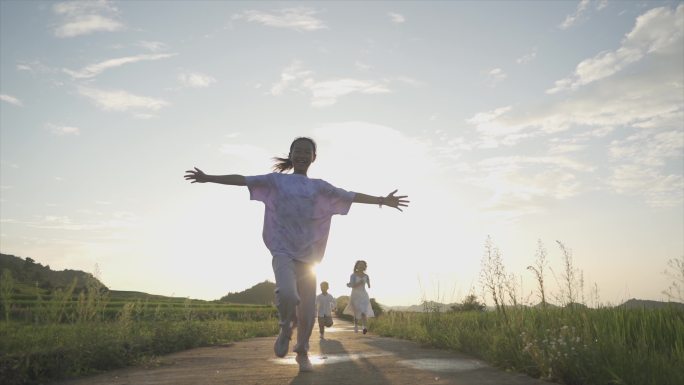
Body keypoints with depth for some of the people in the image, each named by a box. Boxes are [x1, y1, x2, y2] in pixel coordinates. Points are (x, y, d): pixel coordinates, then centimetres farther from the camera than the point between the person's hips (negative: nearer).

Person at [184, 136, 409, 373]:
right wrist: (207, 178, -1)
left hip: (308, 254, 2)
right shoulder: (276, 180, 8)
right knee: (287, 294, -28)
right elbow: (242, 180, 4)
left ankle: (302, 352, 26)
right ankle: (285, 329, 5)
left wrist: (382, 200, 3)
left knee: (307, 309, 1)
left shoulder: (319, 186, 11)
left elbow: (351, 196, 8)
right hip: (283, 251, -2)